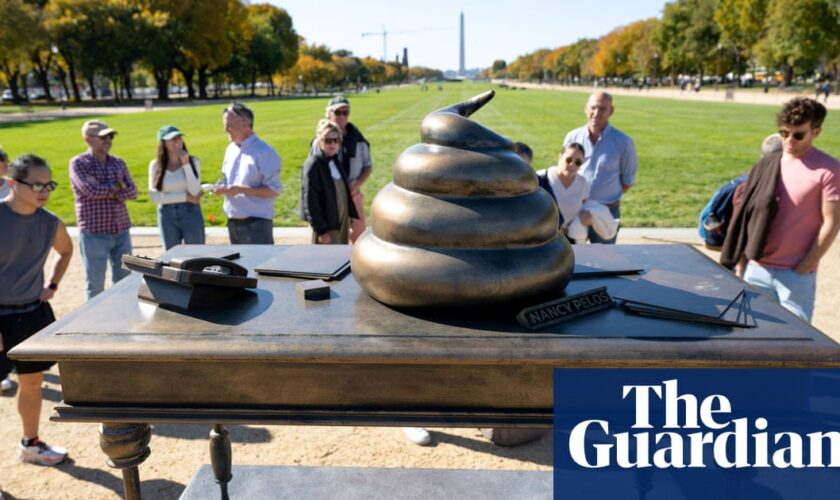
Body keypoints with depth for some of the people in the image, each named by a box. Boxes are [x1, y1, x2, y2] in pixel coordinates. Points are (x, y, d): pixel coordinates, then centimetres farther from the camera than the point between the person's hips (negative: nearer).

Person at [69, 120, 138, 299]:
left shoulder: (118, 163, 10)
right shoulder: (78, 163, -4)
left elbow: (132, 192, 1)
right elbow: (91, 191, -18)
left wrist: (105, 191, -12)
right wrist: (118, 186, -5)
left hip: (121, 231, 4)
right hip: (94, 233, -4)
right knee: (95, 284, 5)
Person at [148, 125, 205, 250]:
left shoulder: (193, 161, -1)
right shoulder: (155, 165, 0)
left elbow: (195, 191, -13)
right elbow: (154, 197, -7)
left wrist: (186, 164, -15)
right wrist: (185, 197, -11)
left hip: (191, 213, -1)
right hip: (167, 216, 1)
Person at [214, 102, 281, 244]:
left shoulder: (264, 152, -13)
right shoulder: (230, 150, 11)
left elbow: (274, 189, -17)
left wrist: (241, 190, -23)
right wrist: (222, 188, -3)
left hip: (257, 223, -8)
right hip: (233, 222, 8)